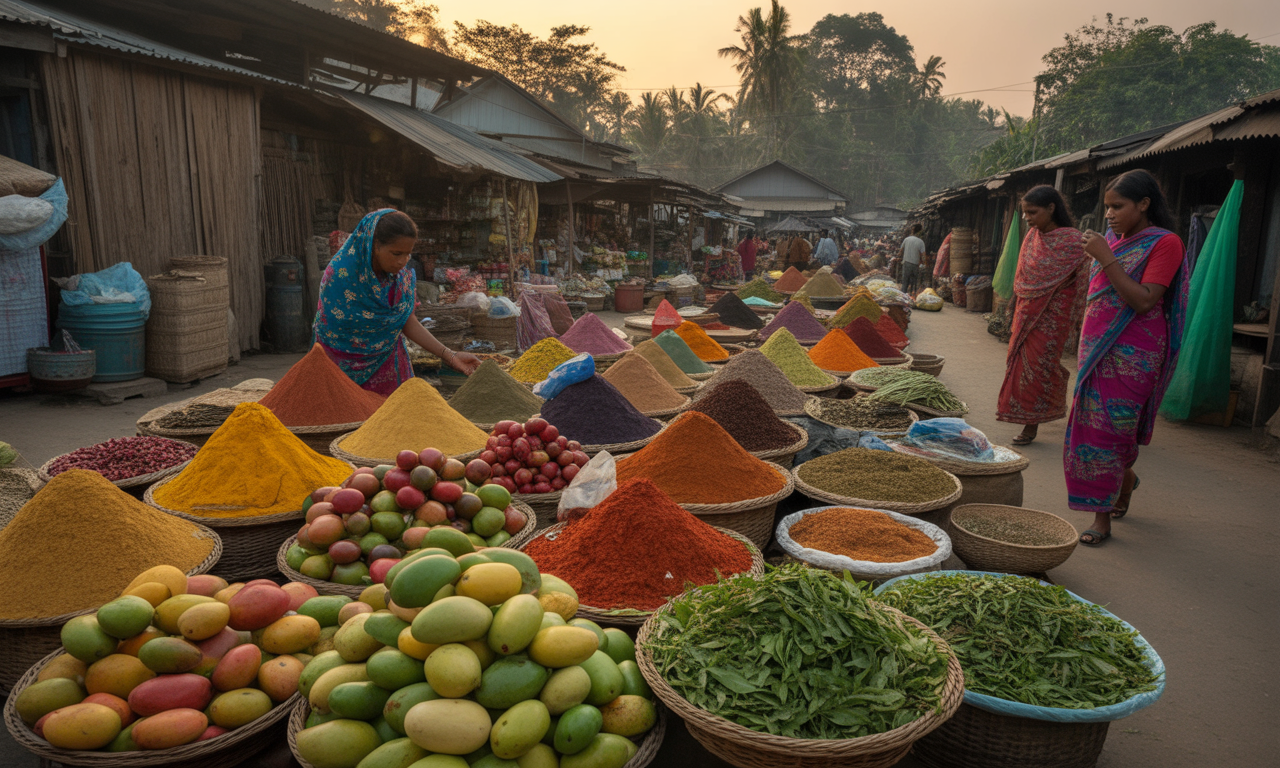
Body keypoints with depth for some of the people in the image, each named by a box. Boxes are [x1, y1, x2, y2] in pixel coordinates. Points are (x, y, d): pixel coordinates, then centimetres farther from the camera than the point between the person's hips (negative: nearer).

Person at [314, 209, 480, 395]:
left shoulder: (403, 274, -9)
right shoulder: (340, 274, -23)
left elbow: (408, 323, -4)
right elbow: (327, 332, -15)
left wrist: (450, 355, -13)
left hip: (388, 365, 4)